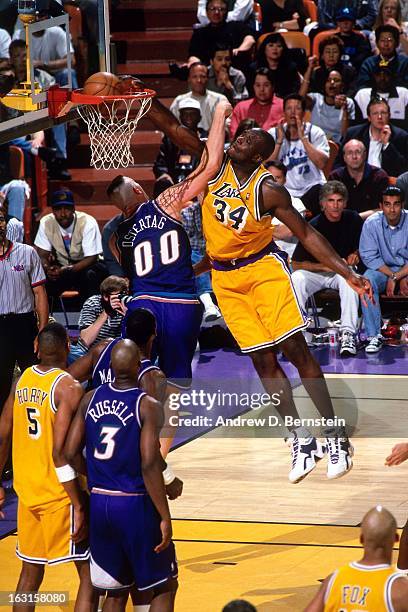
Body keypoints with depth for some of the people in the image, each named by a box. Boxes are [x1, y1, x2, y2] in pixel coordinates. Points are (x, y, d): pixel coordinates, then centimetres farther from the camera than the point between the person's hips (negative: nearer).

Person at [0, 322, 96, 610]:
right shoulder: (69, 387, -16)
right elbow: (60, 452, -23)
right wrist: (79, 507, -20)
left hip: (27, 490, 7)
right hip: (60, 493, -7)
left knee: (31, 572, 18)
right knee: (90, 573, 0)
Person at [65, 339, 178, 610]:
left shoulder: (91, 399, 2)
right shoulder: (148, 406, -14)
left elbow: (72, 453, 3)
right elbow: (149, 465, -20)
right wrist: (165, 517, -15)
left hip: (99, 504, 5)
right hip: (135, 504, -5)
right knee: (164, 587, 10)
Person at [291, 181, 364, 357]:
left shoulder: (353, 219, 0)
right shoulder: (313, 226, -11)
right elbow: (296, 264, -11)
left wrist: (356, 255, -4)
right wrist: (326, 266, -18)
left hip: (342, 271, 1)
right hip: (316, 274, -1)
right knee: (297, 278, -32)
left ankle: (348, 333, -39)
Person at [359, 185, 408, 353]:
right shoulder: (372, 223, -8)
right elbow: (369, 256, -9)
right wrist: (392, 275, -18)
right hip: (382, 269, 1)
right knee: (367, 281, -31)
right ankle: (374, 335, -30)